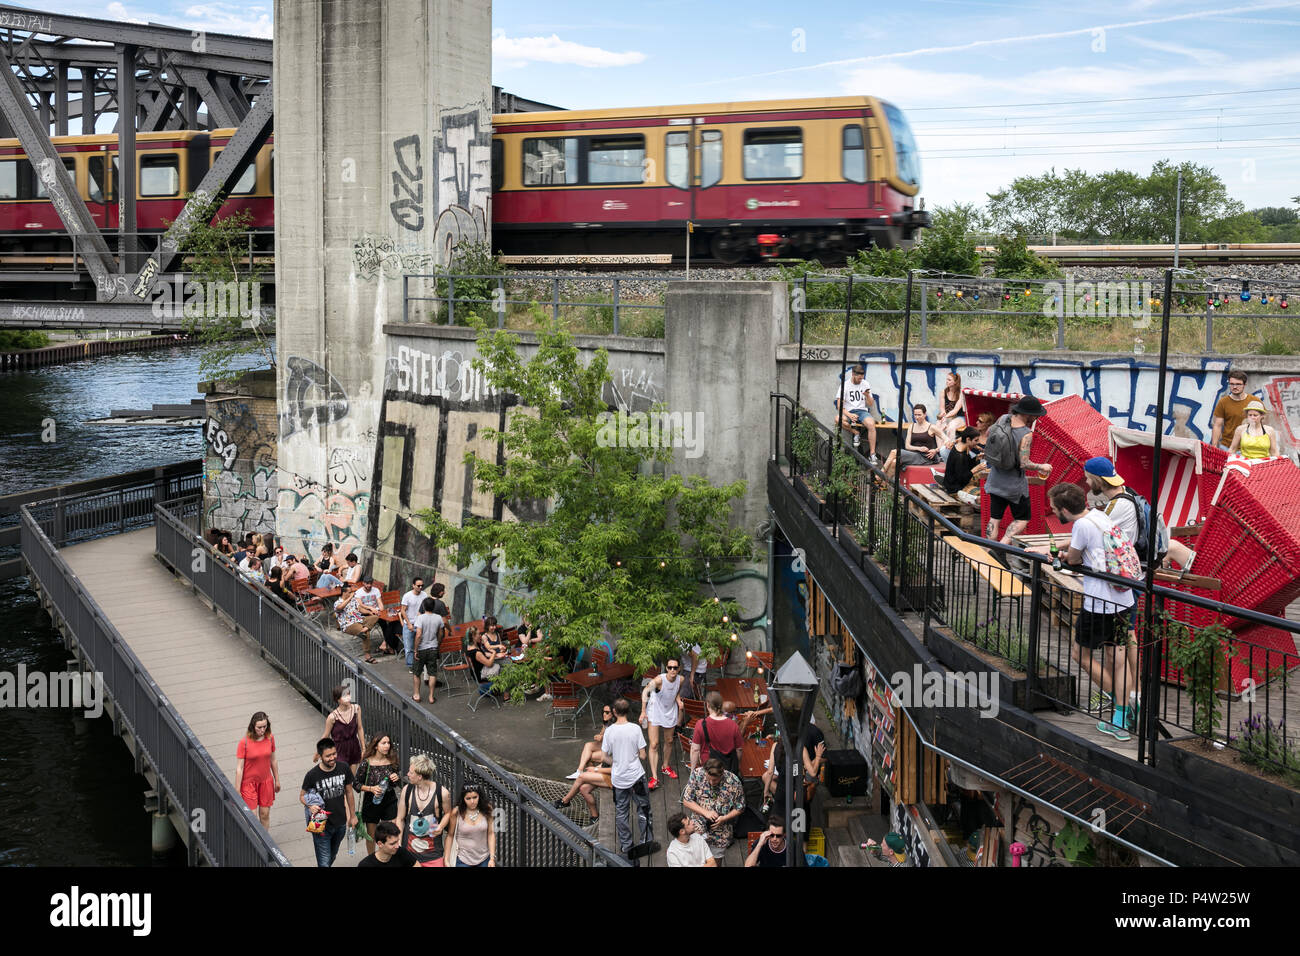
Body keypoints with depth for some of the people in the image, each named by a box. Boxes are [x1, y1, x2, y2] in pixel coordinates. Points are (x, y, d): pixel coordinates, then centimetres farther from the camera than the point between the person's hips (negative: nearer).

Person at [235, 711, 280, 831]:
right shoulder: (244, 742, -19)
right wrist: (237, 790, -12)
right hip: (249, 782, -4)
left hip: (266, 781, 4)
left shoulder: (270, 738, -6)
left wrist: (277, 780, 14)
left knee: (265, 815, 10)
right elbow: (239, 768, -14)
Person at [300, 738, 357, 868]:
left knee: (332, 856, 22)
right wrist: (310, 806, -26)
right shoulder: (312, 775, -18)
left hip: (341, 823, 4)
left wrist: (353, 815, 11)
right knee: (324, 862, -4)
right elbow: (302, 796, -4)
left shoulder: (344, 768, -8)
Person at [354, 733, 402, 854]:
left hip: (389, 802, 2)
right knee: (371, 836, 14)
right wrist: (371, 788, -23)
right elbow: (357, 784, -7)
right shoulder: (367, 762, -15)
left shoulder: (393, 761, -6)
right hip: (371, 802, -2)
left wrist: (397, 778, -14)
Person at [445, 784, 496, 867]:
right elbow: (449, 835, -5)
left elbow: (491, 834, -2)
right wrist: (446, 860, -5)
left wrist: (492, 858, -6)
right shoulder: (456, 813, -12)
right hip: (464, 860, -2)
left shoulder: (486, 810, -6)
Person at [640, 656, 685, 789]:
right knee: (654, 744, -9)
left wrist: (678, 700, -8)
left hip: (670, 712, 5)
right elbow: (645, 692, -40)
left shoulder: (681, 680, -12)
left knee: (669, 741, 20)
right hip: (655, 712, -5)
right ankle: (654, 778, -8)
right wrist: (643, 712, -48)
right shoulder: (659, 680, -29)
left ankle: (666, 766, 45)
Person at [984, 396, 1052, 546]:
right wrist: (1042, 467, -10)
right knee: (1022, 519, 13)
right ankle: (1003, 545, -4)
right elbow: (1024, 464, -25)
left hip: (996, 481, 6)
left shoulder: (1003, 419, -7)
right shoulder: (1026, 434, -25)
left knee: (994, 518, 15)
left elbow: (989, 432, 13)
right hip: (1015, 485, -6)